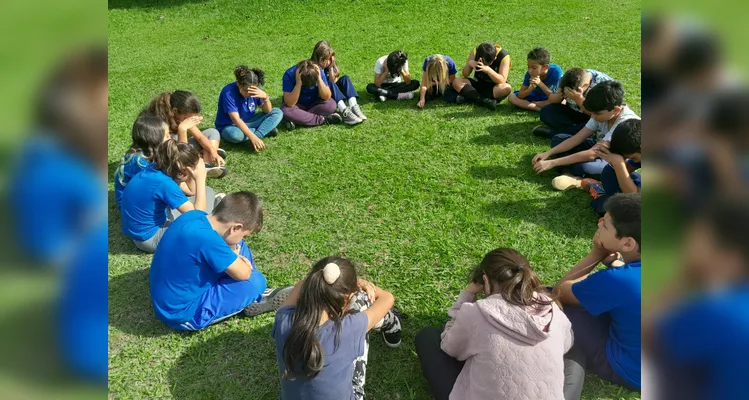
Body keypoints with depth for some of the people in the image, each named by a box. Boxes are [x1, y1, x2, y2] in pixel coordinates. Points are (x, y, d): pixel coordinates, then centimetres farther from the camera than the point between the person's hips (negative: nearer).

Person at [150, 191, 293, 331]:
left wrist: (234, 259, -4)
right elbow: (243, 273, -21)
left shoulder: (195, 215, -8)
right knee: (255, 281, -14)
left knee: (237, 247, 7)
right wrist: (235, 257, -2)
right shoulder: (206, 238, -34)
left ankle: (256, 294, 20)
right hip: (182, 313, -9)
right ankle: (256, 300, 19)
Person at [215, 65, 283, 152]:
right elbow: (236, 119, -33)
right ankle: (265, 130, -17)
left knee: (278, 113, -8)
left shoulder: (255, 90, -11)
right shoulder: (228, 92, -27)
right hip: (229, 127, -5)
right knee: (233, 134, -43)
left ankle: (257, 134, -25)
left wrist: (265, 97, -28)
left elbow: (267, 111, -6)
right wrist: (253, 137, -41)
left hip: (248, 122, 5)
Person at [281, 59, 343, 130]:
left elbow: (327, 97, -21)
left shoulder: (318, 72, -18)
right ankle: (323, 120, -25)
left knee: (331, 104, -26)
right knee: (286, 111, -34)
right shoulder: (289, 75, -25)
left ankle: (298, 120, -23)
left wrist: (319, 79, -33)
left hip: (314, 104, 2)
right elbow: (289, 104, -31)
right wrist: (298, 83, -39)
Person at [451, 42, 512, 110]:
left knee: (507, 88, -37)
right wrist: (469, 64, -33)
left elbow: (502, 81, -29)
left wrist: (488, 70, -45)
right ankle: (484, 101, -35)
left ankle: (469, 96, -28)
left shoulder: (503, 56, -22)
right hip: (478, 84, 3)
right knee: (457, 82, -23)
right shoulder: (475, 51, -14)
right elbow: (465, 75, -11)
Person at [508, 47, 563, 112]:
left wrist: (540, 84, -37)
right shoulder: (529, 74, -20)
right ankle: (540, 108, -24)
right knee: (511, 97, -19)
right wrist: (532, 87, -37)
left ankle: (531, 105, -19)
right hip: (534, 97, 3)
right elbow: (520, 96, -18)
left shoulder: (556, 71, -28)